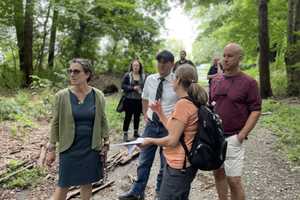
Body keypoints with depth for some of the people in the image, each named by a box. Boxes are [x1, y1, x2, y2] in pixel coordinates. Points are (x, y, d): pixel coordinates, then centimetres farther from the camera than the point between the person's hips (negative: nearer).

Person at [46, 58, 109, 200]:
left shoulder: (98, 95, -5)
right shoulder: (61, 96, -9)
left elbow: (102, 121, 4)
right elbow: (56, 123, -3)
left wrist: (106, 143, 4)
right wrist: (51, 149, -2)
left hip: (91, 148, 1)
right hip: (69, 148, -1)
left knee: (86, 182, 15)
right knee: (63, 184, 7)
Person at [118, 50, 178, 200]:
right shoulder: (150, 79, 0)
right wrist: (145, 115, 10)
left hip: (168, 126, -3)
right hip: (151, 124, 3)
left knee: (165, 163, 14)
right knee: (144, 160, 13)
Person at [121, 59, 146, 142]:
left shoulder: (143, 76, 3)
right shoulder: (127, 75, -3)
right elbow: (123, 86, -5)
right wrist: (133, 88, -14)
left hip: (139, 100, 3)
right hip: (129, 100, -3)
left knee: (137, 117, 13)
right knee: (128, 117, 2)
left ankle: (136, 132, 29)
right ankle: (125, 134, 11)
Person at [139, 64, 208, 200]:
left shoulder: (183, 103, -21)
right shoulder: (193, 102, 7)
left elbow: (172, 141, -20)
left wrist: (151, 141, -6)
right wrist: (159, 112, 11)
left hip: (178, 166, -9)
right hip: (185, 164, 9)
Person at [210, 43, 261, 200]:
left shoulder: (248, 82, -8)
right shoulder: (216, 80, 8)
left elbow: (256, 110, -9)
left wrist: (241, 135, -15)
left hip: (233, 138, -5)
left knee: (234, 180, -1)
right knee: (218, 174, 15)